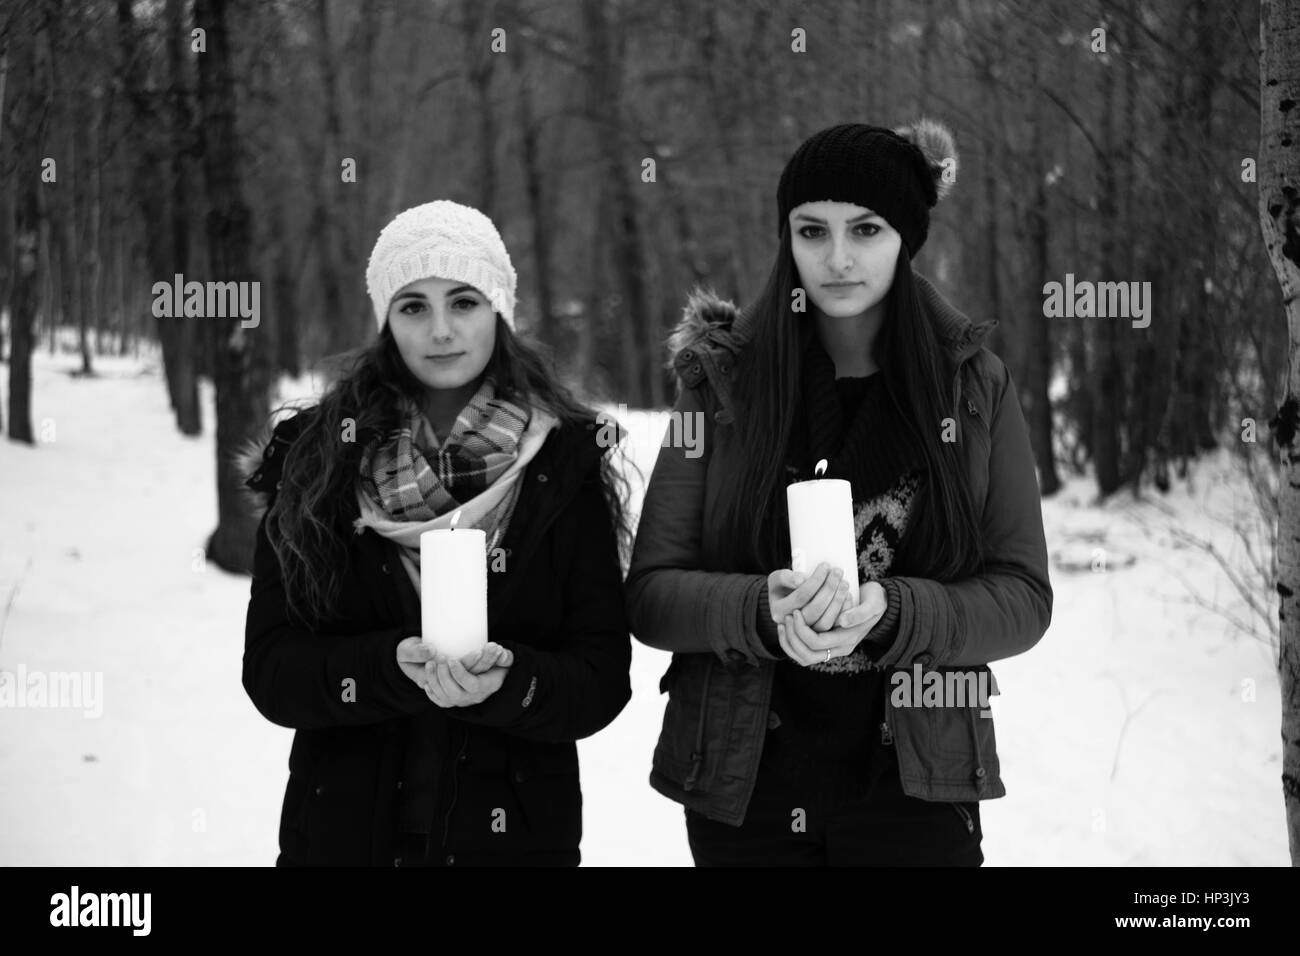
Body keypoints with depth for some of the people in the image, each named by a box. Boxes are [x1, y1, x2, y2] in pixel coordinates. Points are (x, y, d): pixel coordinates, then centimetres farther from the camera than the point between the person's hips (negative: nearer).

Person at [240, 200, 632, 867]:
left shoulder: (564, 463, -3)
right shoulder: (317, 458, -2)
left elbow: (603, 679, -6)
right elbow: (270, 670, -7)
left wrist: (506, 682, -25)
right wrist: (393, 665, -24)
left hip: (513, 834, 0)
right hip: (341, 831, 0)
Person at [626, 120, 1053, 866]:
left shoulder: (974, 384, 0)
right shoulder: (723, 379, -1)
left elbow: (1022, 597, -2)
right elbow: (651, 593, -3)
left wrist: (889, 610, -20)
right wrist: (765, 609, -22)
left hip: (915, 789, 0)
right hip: (744, 784, 0)